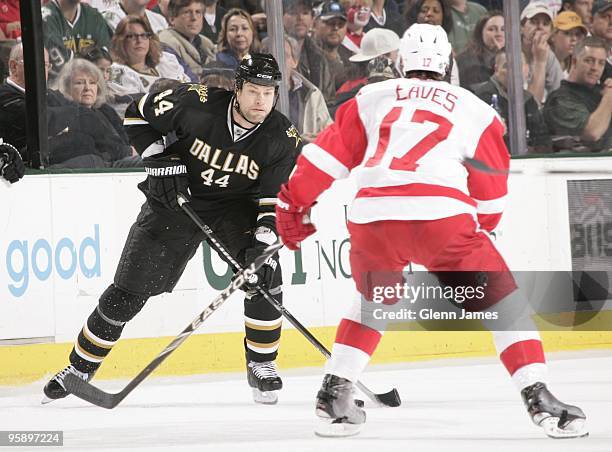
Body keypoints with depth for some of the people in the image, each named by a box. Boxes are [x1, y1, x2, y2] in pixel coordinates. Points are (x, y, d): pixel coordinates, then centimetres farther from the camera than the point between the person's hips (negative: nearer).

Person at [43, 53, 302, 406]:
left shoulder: (283, 139, -18)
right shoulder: (198, 103, -23)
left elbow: (277, 199, -15)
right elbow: (139, 113, -8)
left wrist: (264, 241, -30)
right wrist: (158, 161, -17)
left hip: (234, 205, 1)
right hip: (177, 195, -1)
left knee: (265, 273, -24)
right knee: (127, 292, -2)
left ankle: (262, 364, -4)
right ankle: (79, 369, 14)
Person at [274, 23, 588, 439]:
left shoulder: (372, 97, 23)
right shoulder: (475, 110, 21)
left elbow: (331, 151, 18)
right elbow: (491, 191, 26)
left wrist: (294, 203, 27)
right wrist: (481, 229, 44)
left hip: (371, 217, 3)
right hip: (440, 215, -3)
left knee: (373, 302, 30)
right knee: (502, 298, 8)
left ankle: (334, 394, 23)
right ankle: (538, 398, -5)